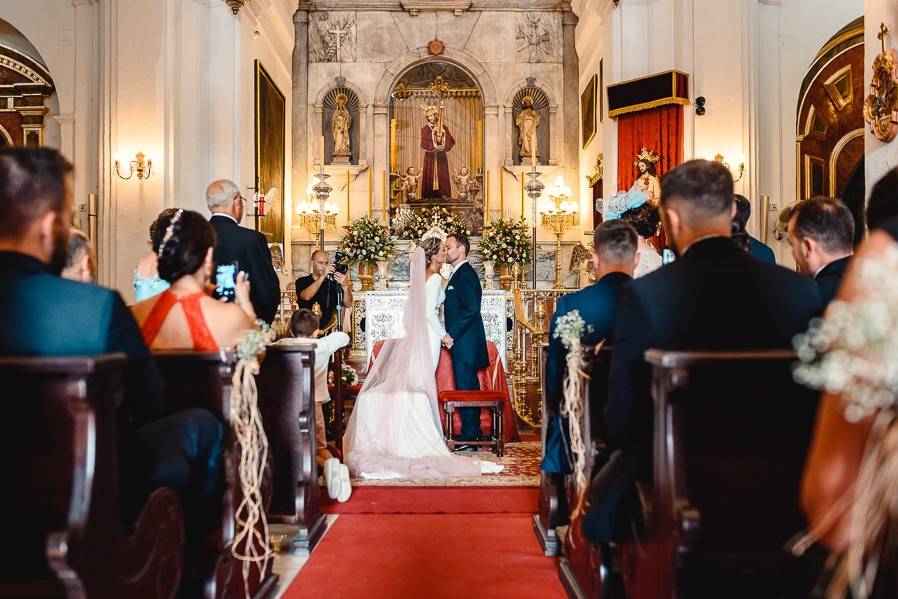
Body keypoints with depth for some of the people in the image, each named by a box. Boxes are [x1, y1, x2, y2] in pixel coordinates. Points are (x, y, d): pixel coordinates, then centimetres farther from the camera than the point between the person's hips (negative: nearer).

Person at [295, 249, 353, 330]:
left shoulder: (333, 284, 8)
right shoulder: (302, 282, 6)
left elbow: (348, 304, -3)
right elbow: (306, 296, -16)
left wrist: (345, 286, -20)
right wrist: (323, 276, -20)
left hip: (329, 329, 2)